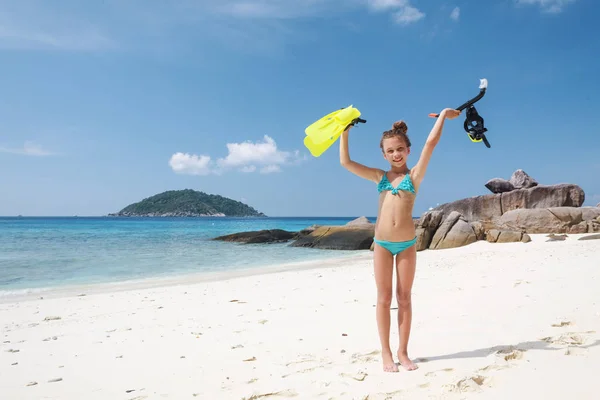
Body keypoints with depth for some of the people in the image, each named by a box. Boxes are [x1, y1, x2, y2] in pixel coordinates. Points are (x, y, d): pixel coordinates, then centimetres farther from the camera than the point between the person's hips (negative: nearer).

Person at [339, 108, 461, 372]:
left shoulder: (414, 174, 2)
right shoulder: (379, 176, 8)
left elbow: (431, 143, -6)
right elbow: (345, 163, 6)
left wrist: (444, 115, -1)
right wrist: (344, 133, 6)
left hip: (407, 243, -1)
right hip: (382, 243, 1)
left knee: (404, 298, 8)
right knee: (384, 298, 6)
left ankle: (403, 353, 18)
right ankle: (386, 353, 14)